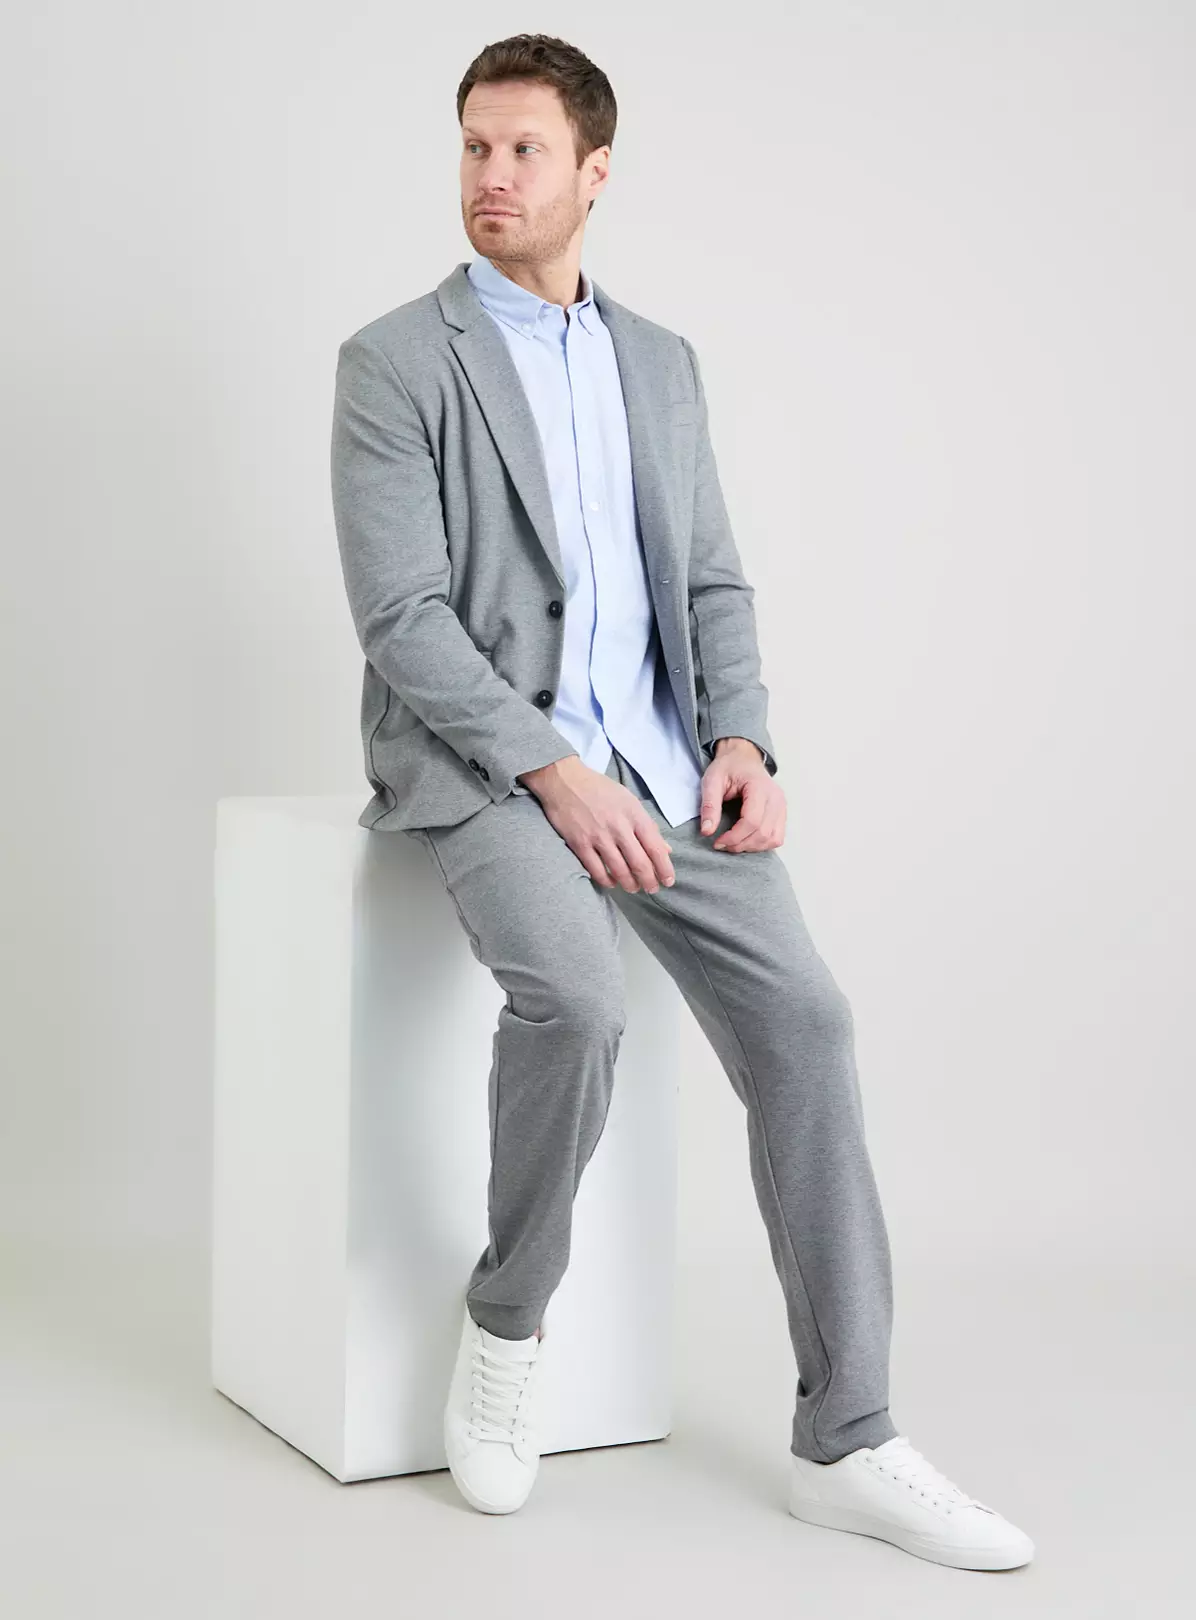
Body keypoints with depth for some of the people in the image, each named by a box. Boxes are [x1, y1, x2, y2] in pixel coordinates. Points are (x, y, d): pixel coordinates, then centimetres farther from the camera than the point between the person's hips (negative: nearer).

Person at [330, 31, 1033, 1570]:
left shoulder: (661, 361, 15)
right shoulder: (394, 361, -2)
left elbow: (712, 581, 15)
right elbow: (403, 617, -11)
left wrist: (740, 740, -5)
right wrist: (554, 774, -21)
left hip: (655, 761, 5)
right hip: (477, 760, -4)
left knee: (802, 1020, -14)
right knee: (574, 996, -32)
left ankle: (846, 1441, -8)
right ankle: (505, 1321, -5)